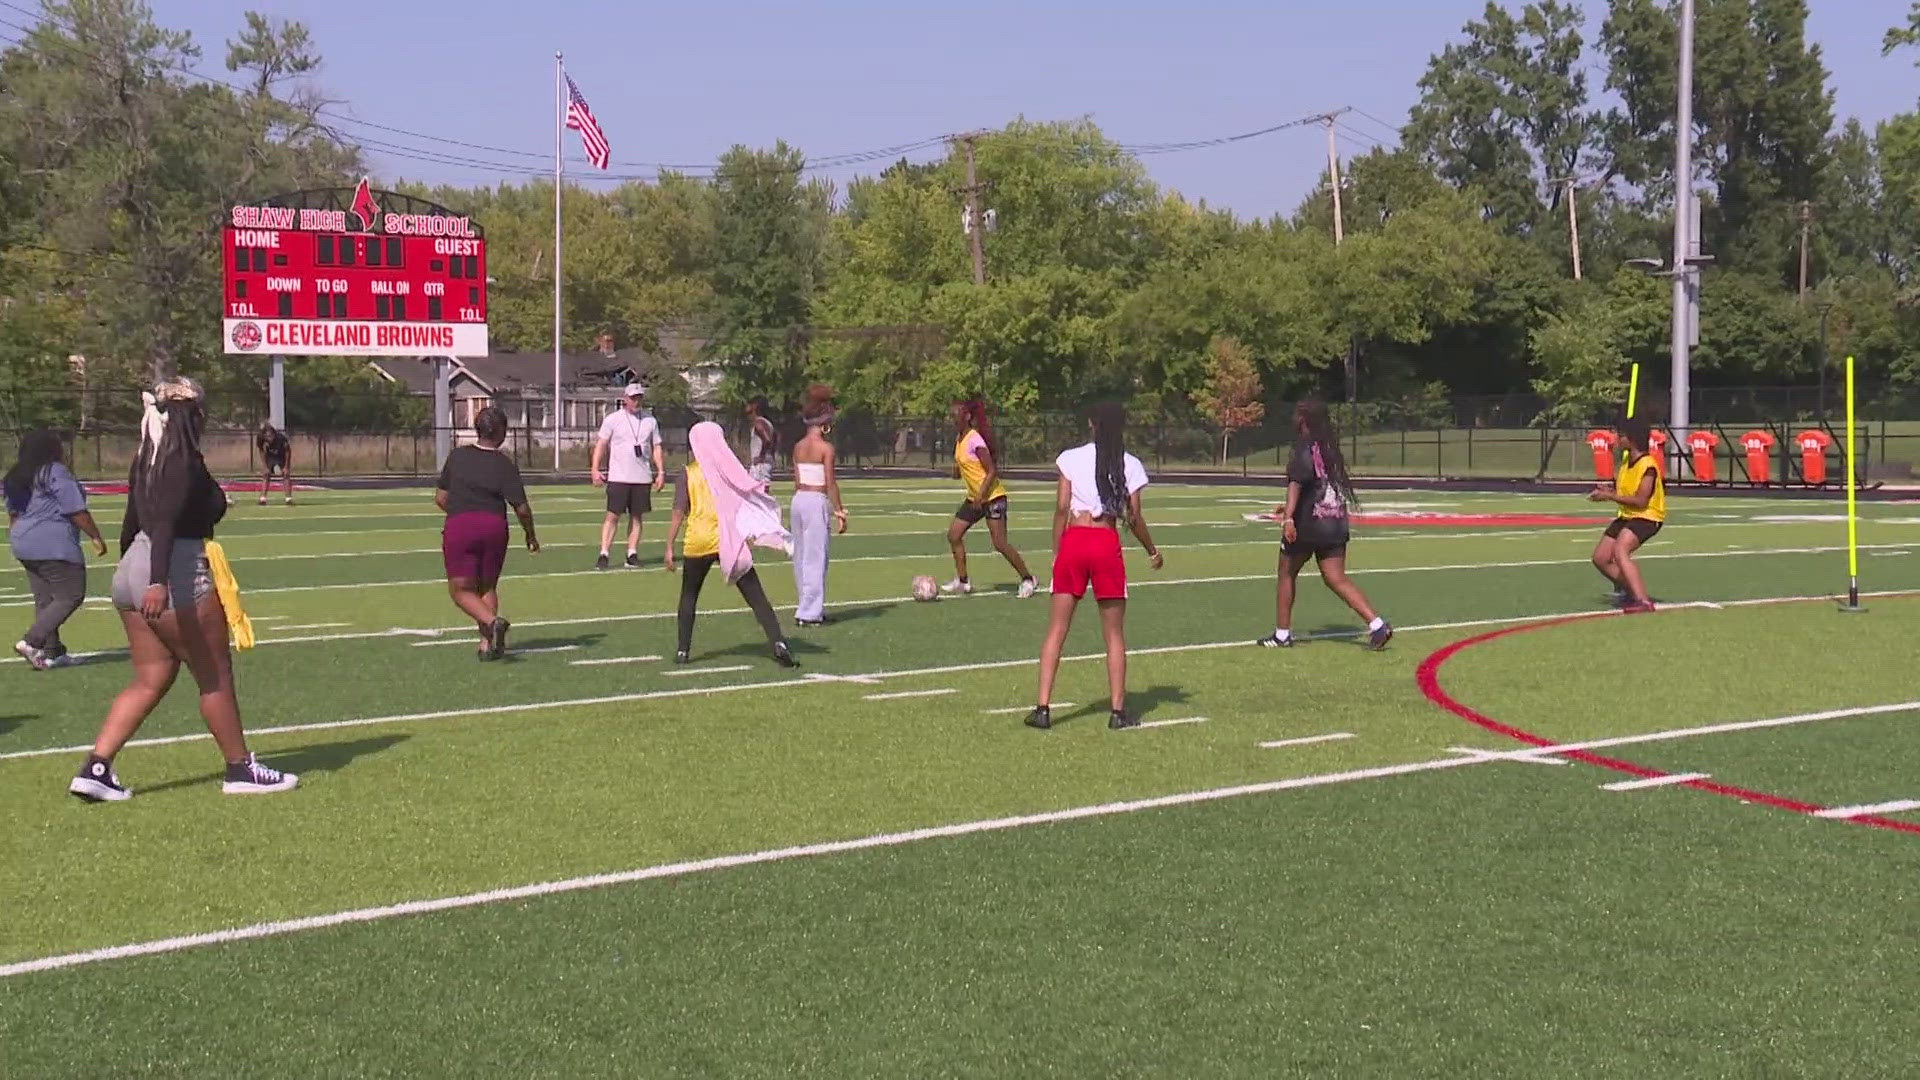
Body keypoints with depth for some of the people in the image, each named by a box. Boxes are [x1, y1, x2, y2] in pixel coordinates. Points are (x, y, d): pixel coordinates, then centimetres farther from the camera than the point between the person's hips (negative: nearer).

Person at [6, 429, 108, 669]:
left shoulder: (15, 478, 14)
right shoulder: (55, 472, -12)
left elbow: (12, 514, 20)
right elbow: (76, 511, -14)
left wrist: (18, 542, 28)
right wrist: (96, 537, -7)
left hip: (24, 545, 9)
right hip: (54, 546, -9)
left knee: (45, 600, 12)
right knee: (71, 596, -5)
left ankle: (53, 652, 11)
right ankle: (31, 642, -14)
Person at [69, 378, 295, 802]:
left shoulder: (146, 462, 13)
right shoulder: (185, 463, -14)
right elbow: (164, 523, -25)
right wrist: (158, 582, -33)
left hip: (131, 572, 9)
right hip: (178, 575, -9)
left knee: (150, 680, 12)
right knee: (216, 678, 5)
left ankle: (95, 768, 3)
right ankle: (240, 770, 15)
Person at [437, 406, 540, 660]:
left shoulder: (457, 456, 5)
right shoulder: (505, 465, -1)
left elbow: (440, 498, 9)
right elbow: (521, 508, -5)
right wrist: (530, 535, 12)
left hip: (458, 527, -1)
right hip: (494, 526, 1)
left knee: (461, 589, 5)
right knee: (488, 587, 16)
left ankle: (491, 622, -20)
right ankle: (487, 643, 3)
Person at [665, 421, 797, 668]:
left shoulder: (688, 474, 0)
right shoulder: (732, 470, 5)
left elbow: (679, 513, -6)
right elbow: (748, 503, 8)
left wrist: (669, 548, -4)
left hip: (698, 543, -1)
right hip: (730, 543, 1)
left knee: (689, 596, 19)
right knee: (756, 596, -2)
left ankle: (683, 650, 14)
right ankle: (778, 642, -18)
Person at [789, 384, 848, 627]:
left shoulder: (798, 447, 8)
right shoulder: (826, 448, -10)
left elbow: (797, 481, 10)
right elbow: (830, 483, -13)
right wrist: (839, 511, -8)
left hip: (799, 498, 7)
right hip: (817, 500, -7)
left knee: (801, 555, 12)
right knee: (816, 557, -2)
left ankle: (810, 606, 20)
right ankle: (810, 612, -2)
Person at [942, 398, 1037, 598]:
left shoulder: (975, 440, -19)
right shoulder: (959, 439, 8)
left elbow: (992, 471, -22)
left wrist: (981, 496, -28)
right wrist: (957, 468, 3)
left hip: (992, 497, -9)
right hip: (974, 498, 9)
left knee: (1000, 544, -10)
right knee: (953, 535, 4)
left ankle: (1027, 579, 5)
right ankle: (962, 582, 12)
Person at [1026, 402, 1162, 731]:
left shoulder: (1071, 458, 3)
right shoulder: (1130, 465, 3)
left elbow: (1061, 508, -2)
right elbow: (1134, 518, 2)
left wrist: (1057, 553, 5)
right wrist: (1153, 551, 16)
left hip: (1073, 541, 0)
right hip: (1107, 544, 0)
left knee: (1056, 630, 5)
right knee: (1114, 634, 10)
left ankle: (1043, 707, 0)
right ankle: (1118, 711, 10)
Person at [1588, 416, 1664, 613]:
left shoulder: (1647, 465, -21)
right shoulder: (1627, 462, 7)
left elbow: (1640, 501, -26)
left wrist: (1610, 496, -23)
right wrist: (1609, 491, -3)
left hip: (1647, 517, -10)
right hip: (1627, 516, 10)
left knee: (1620, 551, -33)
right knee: (1600, 558, 9)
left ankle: (1642, 601, -37)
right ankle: (1633, 591, 28)